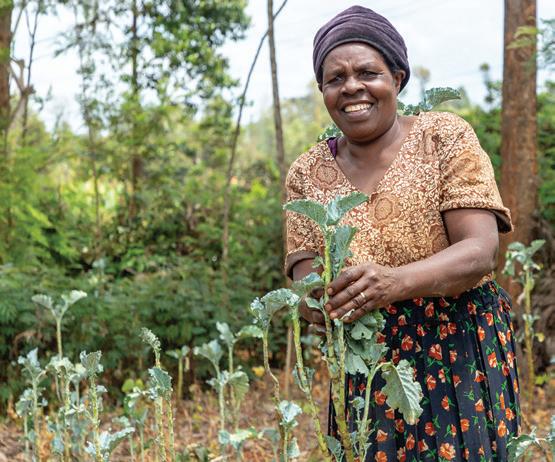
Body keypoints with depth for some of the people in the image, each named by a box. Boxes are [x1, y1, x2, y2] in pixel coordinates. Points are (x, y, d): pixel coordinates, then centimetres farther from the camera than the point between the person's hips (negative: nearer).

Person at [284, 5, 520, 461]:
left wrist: (396, 281, -32)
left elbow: (481, 251, -14)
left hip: (461, 353, -2)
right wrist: (321, 298, -26)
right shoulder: (307, 173, 5)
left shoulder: (445, 137, -4)